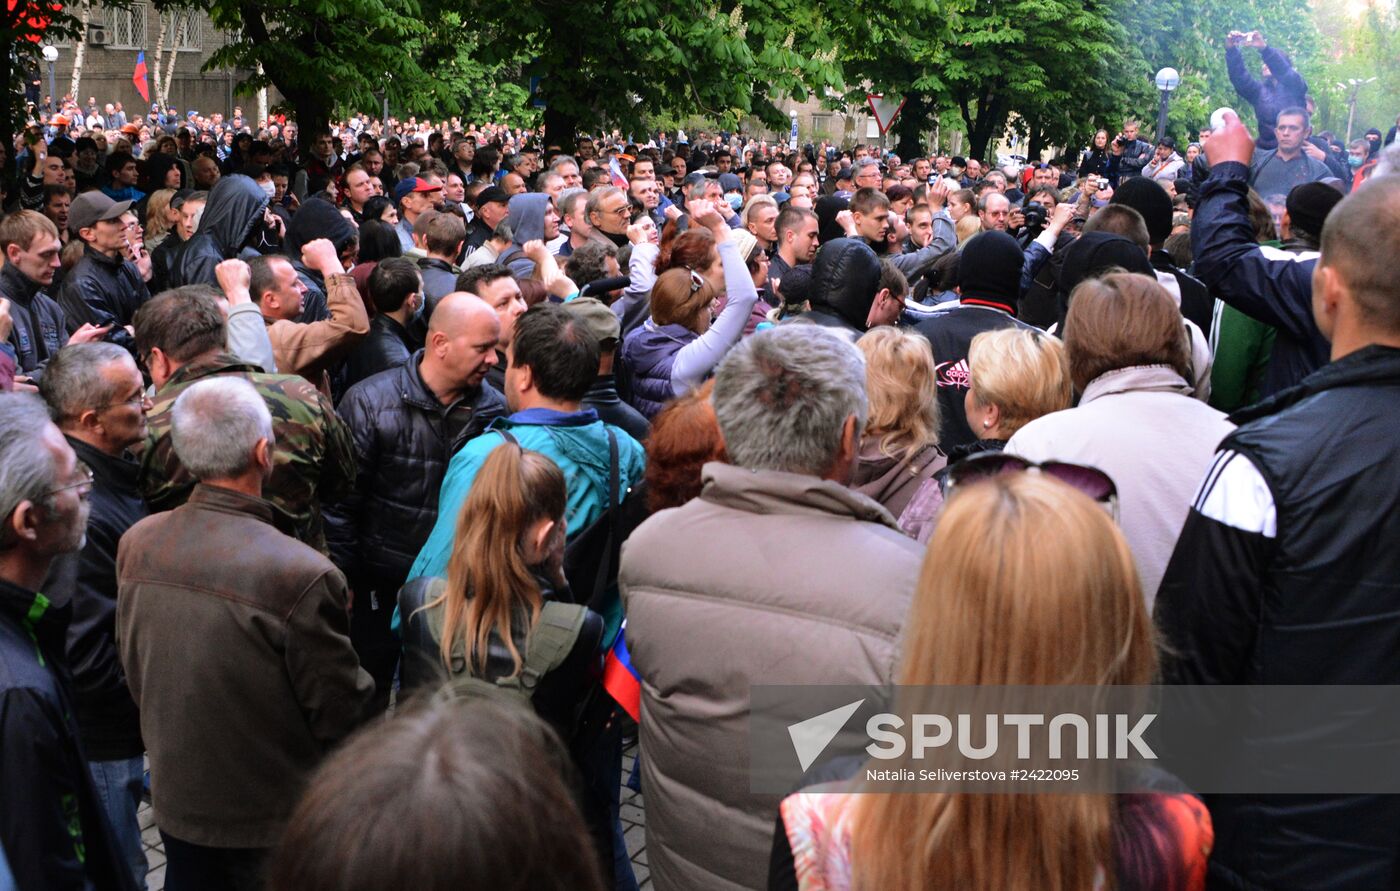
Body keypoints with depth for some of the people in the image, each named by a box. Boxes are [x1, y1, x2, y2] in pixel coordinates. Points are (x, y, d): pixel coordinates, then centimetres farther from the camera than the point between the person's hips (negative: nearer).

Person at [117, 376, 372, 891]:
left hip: (175, 801, 5)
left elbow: (134, 674, 4)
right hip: (276, 823, -4)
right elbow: (340, 715, -20)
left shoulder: (135, 545, -11)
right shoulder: (301, 575, -30)